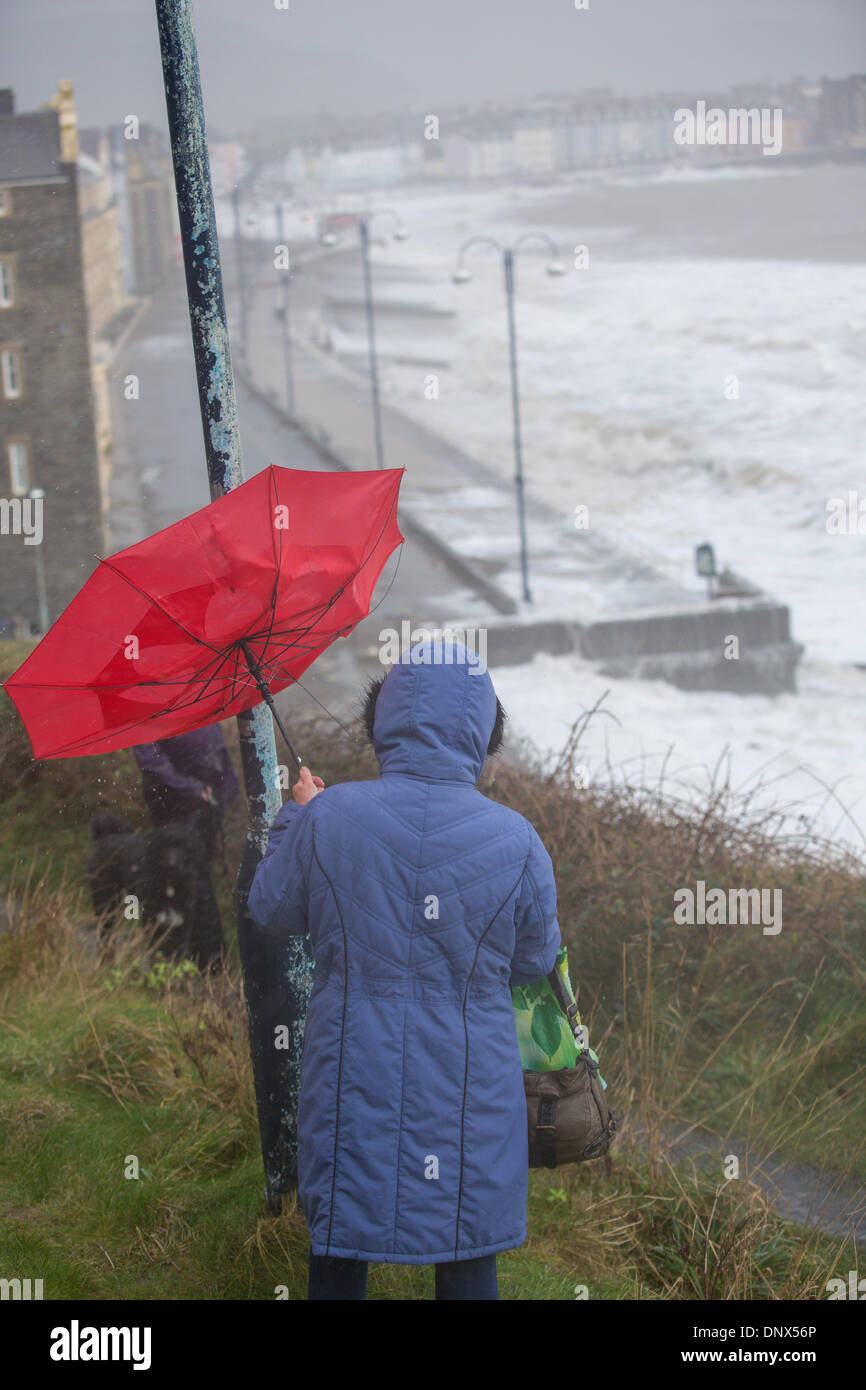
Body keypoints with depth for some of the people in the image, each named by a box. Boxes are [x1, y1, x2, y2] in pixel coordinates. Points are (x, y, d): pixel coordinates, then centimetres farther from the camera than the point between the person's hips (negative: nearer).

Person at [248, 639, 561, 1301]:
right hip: (470, 1095, 0)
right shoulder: (514, 840, -13)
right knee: (469, 1265, 15)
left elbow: (270, 911, 6)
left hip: (355, 1089, 1)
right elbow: (536, 961, 2)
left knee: (339, 1259, 16)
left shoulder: (325, 818, -12)